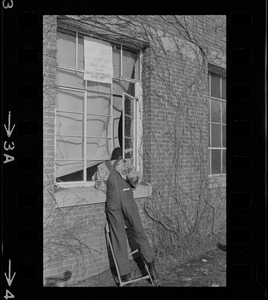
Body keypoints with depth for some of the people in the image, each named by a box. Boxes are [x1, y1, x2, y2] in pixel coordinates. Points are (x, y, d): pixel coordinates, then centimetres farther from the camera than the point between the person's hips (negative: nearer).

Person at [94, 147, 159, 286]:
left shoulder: (103, 166, 14)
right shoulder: (125, 163, 8)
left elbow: (99, 185, 3)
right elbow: (133, 177, -7)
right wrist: (133, 185, 13)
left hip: (112, 202, 1)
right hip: (127, 199, -1)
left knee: (118, 238, 6)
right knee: (139, 233, 9)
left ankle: (125, 274, 11)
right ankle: (151, 265, 9)